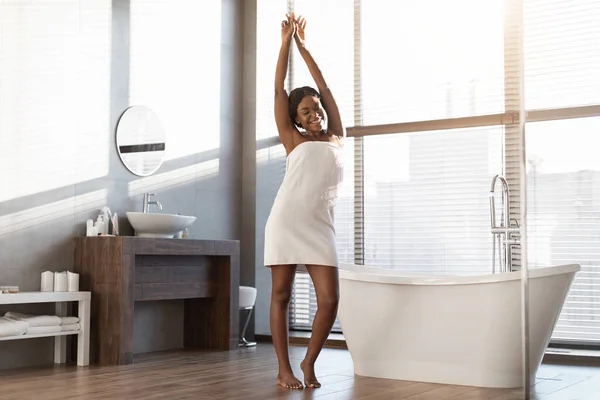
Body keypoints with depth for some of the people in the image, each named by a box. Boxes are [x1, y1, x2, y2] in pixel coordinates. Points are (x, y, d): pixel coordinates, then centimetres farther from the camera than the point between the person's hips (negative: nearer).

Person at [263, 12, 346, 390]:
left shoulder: (337, 139, 16)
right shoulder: (293, 141, 10)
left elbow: (324, 88, 20)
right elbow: (279, 89, 9)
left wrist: (304, 46, 26)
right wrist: (286, 42, 13)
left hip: (320, 227, 2)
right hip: (286, 221, -2)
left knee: (330, 300, -6)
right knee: (281, 295, 2)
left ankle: (309, 362, 14)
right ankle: (284, 369, 11)